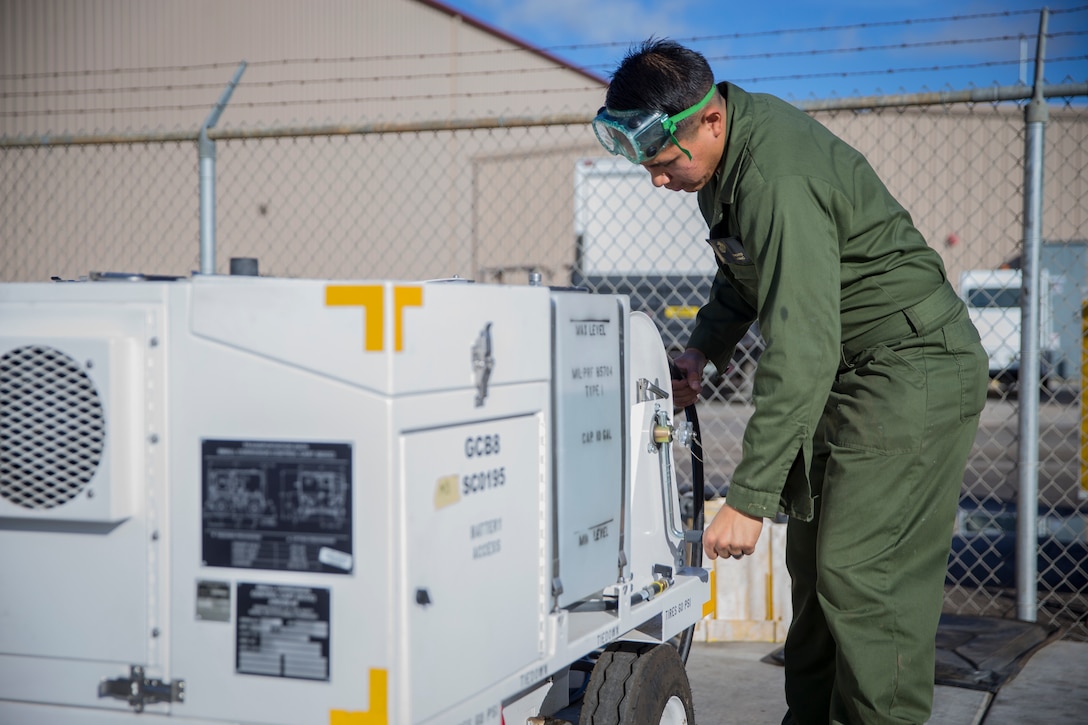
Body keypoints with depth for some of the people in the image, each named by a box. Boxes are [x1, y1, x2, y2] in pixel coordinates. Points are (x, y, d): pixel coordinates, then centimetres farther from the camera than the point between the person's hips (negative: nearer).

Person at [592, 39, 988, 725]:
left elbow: (801, 353, -33)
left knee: (861, 575, -14)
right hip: (851, 369, 10)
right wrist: (705, 346, 8)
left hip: (912, 371, -10)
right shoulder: (735, 136, 2)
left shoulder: (780, 181, -29)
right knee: (814, 560, 12)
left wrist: (750, 498, -32)